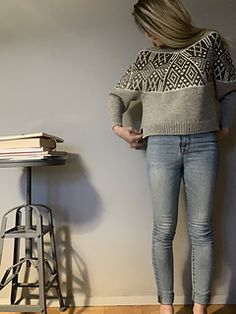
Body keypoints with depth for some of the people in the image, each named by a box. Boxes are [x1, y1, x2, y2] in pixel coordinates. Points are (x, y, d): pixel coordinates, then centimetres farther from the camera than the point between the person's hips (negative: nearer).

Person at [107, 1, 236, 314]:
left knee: (201, 229, 4)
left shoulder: (210, 41, 10)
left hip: (203, 145, 0)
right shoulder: (145, 58, 13)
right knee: (163, 230, 2)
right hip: (160, 147, 1)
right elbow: (116, 95, 18)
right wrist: (117, 126, 3)